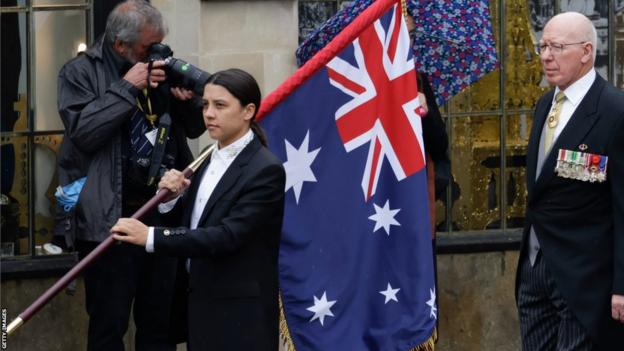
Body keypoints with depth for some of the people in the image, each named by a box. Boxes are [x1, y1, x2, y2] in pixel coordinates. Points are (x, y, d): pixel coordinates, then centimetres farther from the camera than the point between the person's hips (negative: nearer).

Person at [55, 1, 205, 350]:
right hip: (109, 216, -5)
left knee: (161, 323, 11)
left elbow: (195, 127, 17)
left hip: (162, 211, 5)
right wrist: (127, 87, -16)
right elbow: (83, 131, -18)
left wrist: (188, 100, -5)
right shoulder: (82, 72, -3)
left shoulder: (159, 67, 12)